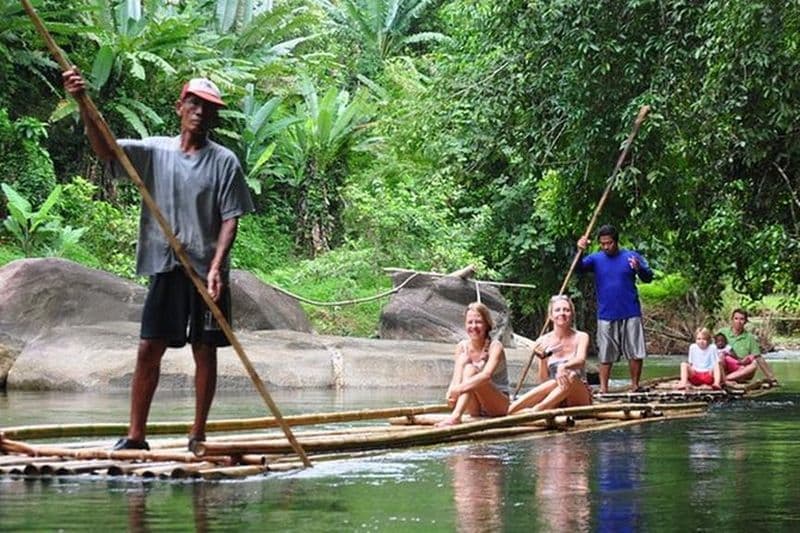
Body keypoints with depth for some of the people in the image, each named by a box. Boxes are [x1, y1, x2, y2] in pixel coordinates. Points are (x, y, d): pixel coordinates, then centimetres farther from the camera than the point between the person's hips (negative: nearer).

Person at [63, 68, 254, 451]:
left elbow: (230, 219, -3)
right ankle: (135, 436, 5)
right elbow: (104, 149, -8)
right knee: (148, 349, 0)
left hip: (206, 271, -1)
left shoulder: (224, 162, 0)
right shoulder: (154, 152, 5)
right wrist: (83, 105, -23)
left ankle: (198, 435, 12)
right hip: (165, 268, 2)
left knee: (205, 351, 3)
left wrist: (216, 267, -15)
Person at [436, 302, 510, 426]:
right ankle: (456, 415, -38)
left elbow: (486, 375, -32)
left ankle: (455, 416, -47)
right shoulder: (462, 347, 1)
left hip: (499, 404, -3)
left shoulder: (495, 346, -13)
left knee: (470, 369, -28)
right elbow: (456, 379, -10)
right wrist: (451, 391, -33)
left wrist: (460, 388, -43)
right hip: (476, 409, 3)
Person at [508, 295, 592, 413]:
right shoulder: (543, 341, 4)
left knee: (570, 376, -34)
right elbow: (543, 380, 1)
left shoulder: (581, 337, 0)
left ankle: (537, 410, -47)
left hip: (579, 397, -1)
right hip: (556, 402, 1)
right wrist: (543, 359, -18)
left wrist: (563, 367, -45)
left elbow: (581, 360, -23)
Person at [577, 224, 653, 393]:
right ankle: (603, 389, 8)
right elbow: (578, 268, -12)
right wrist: (579, 251, -31)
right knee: (605, 355, 4)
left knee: (636, 353, 1)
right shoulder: (596, 259, 3)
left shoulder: (632, 257, 1)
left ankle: (635, 386, 12)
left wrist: (639, 268, -24)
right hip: (606, 316, 1)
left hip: (630, 315, -1)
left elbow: (648, 278, -2)